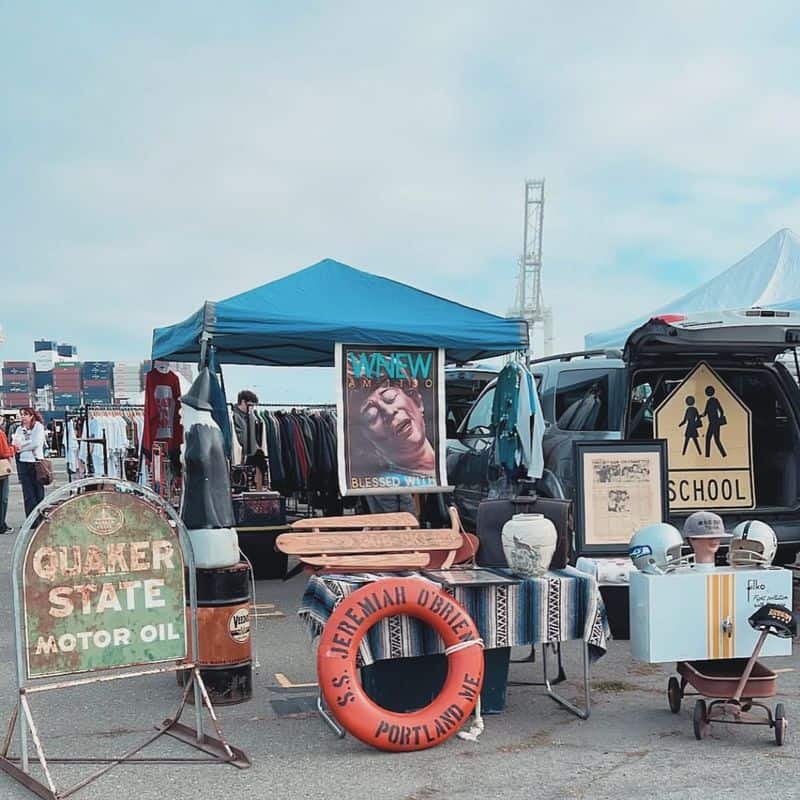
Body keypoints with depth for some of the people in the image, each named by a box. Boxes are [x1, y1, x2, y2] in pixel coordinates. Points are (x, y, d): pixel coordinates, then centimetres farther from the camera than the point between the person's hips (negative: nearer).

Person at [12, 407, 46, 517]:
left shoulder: (38, 426, -2)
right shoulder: (19, 429, 14)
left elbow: (36, 443, -12)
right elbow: (14, 444, 7)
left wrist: (21, 447, -4)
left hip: (35, 461, -4)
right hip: (22, 462, 4)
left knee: (39, 492, 1)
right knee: (28, 494, 4)